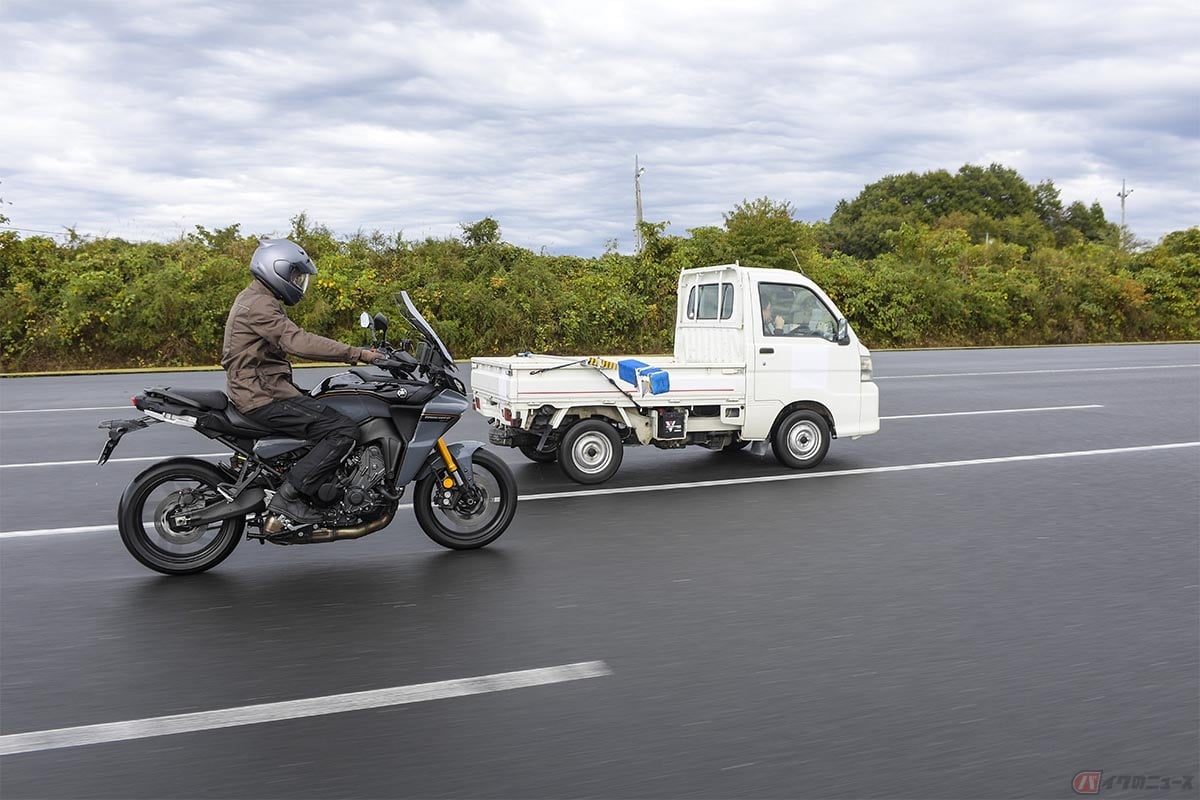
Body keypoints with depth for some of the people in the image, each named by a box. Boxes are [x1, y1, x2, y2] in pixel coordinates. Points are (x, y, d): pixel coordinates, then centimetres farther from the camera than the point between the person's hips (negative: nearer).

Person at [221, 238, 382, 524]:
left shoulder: (254, 298, 18)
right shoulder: (260, 306, -17)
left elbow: (290, 342, 20)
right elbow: (298, 342, -30)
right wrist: (357, 353, -31)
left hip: (255, 390, 11)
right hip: (264, 396, -11)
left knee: (329, 413, 22)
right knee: (344, 431, -18)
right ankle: (288, 496, -16)